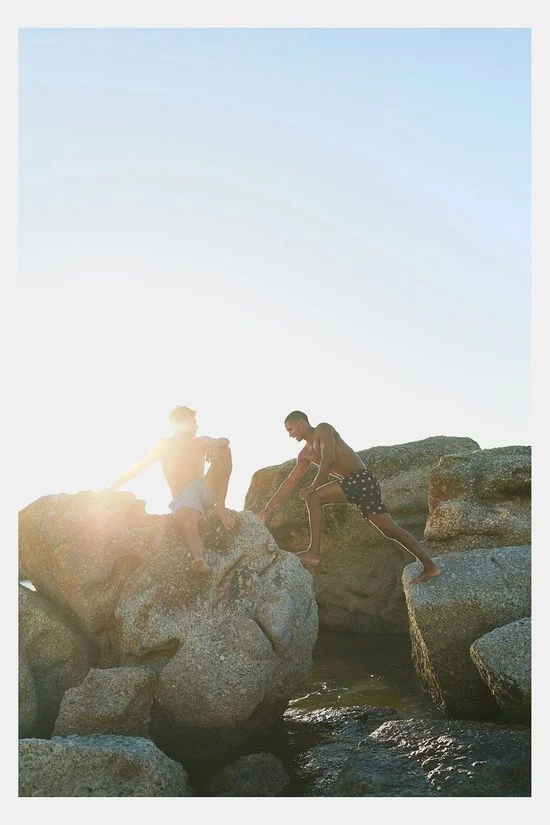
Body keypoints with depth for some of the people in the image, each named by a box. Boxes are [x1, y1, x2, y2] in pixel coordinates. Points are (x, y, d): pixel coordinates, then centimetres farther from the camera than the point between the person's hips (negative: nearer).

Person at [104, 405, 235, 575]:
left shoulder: (201, 442, 18)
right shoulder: (165, 445, 12)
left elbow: (224, 441, -2)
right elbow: (136, 468, 11)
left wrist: (216, 444, -27)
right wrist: (109, 490, 2)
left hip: (206, 490, 3)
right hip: (182, 498, -3)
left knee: (224, 450, -19)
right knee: (184, 520, -40)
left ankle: (220, 507, -23)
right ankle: (199, 560, -62)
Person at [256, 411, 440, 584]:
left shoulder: (323, 429, -2)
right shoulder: (305, 454, 22)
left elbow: (328, 459, -18)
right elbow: (290, 481, 21)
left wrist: (312, 487, -13)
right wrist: (268, 509, 18)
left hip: (362, 478, -9)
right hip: (356, 484, 9)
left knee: (313, 497, -18)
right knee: (391, 530, 9)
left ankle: (314, 552, -20)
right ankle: (429, 566, 11)